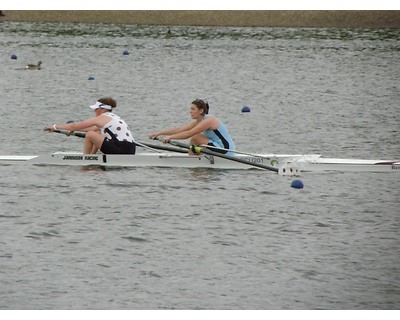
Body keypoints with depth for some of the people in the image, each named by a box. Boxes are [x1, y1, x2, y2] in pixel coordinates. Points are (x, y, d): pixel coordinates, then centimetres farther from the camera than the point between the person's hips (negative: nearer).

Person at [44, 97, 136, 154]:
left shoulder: (100, 118, -3)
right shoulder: (113, 117, 22)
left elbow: (75, 126, 4)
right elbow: (94, 128, 38)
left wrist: (55, 127, 15)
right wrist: (73, 129, 42)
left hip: (121, 151, -9)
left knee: (90, 135, -2)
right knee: (98, 134, 26)